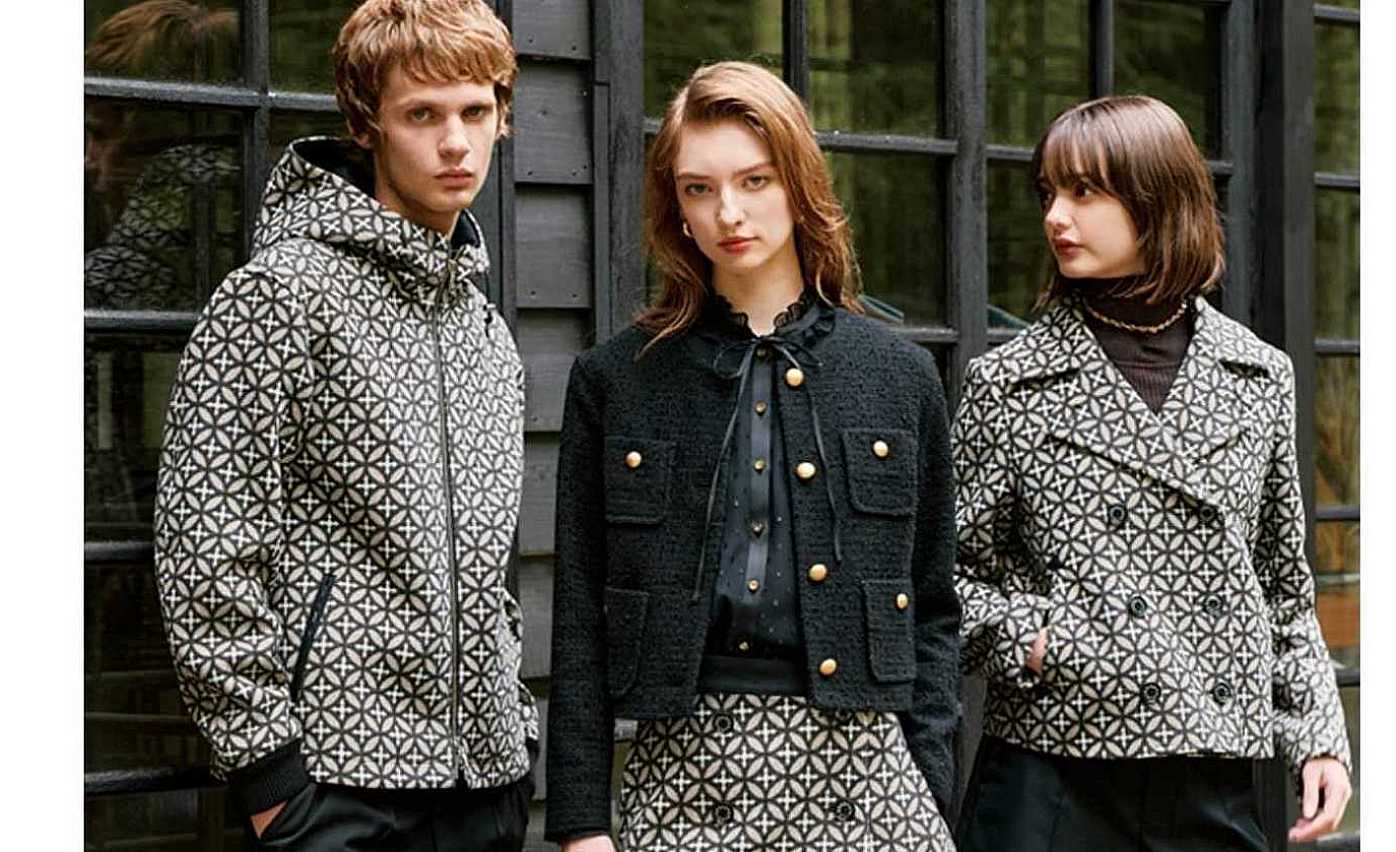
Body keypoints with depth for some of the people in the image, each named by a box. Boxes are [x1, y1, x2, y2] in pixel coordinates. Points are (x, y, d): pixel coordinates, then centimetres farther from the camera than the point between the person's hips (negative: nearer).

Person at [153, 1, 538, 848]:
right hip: (343, 777, -7)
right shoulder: (280, 294, -8)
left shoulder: (486, 327, 15)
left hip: (487, 778, 7)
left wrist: (517, 728, 14)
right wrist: (267, 766, -16)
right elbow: (203, 548, -14)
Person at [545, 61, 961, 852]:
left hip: (860, 759, 0)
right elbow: (580, 620, 6)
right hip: (682, 766, 0)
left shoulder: (900, 373, 8)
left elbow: (933, 609, 10)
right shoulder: (616, 379, 6)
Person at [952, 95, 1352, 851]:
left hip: (1214, 782, 3)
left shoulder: (1259, 377, 9)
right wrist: (1027, 641, -13)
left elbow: (1284, 588, 14)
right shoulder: (1009, 383, 1)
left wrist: (1319, 738, 7)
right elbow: (953, 574, 5)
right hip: (1055, 778, -2)